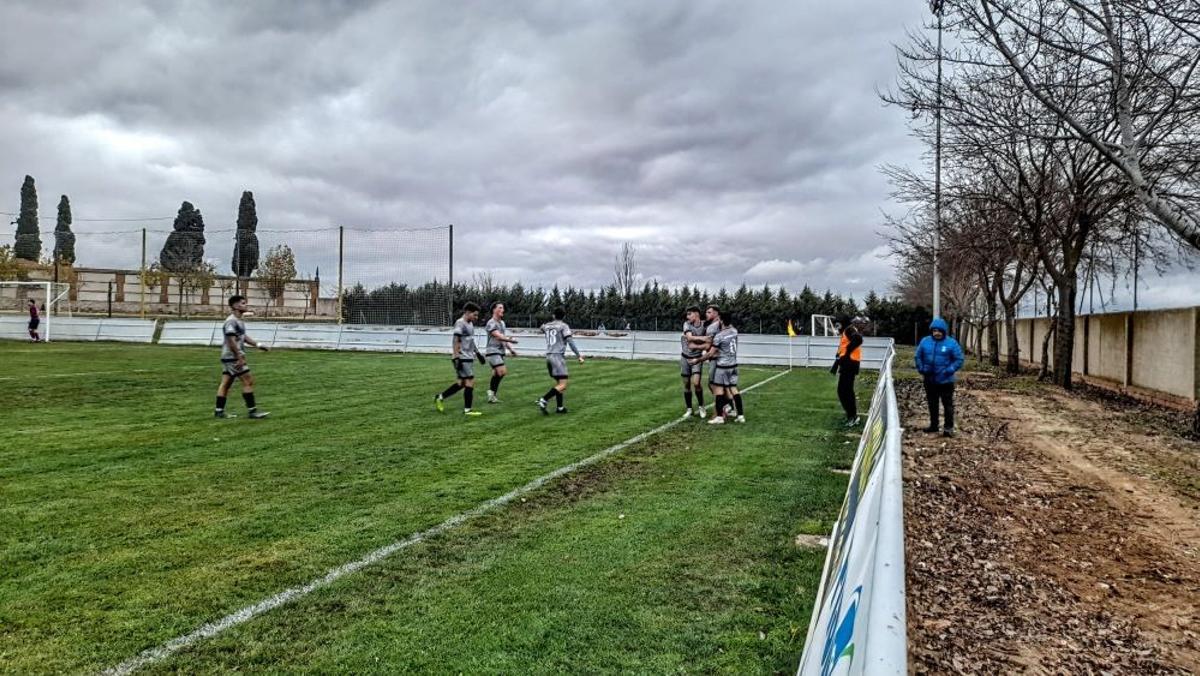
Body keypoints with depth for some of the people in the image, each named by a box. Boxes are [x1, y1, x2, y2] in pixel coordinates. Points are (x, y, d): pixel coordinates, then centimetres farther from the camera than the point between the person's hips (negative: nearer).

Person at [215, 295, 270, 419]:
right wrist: (239, 357, -24)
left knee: (226, 383, 11)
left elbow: (243, 337, 25)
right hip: (232, 357, -10)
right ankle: (252, 411, -6)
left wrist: (258, 345, 20)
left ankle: (219, 411, 15)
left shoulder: (239, 321, 15)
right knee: (248, 381, -8)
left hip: (230, 358, 10)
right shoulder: (231, 321, -16)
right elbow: (231, 340, -22)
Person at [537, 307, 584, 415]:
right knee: (562, 385, -12)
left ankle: (559, 407, 17)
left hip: (549, 356, 7)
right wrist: (579, 356, -10)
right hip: (558, 356, -7)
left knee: (558, 382, 18)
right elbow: (570, 342, -12)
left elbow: (542, 328, 39)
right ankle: (543, 401, -26)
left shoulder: (546, 326, 13)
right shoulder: (563, 326, -3)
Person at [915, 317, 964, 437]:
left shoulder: (951, 343, -9)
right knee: (932, 404, 16)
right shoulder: (925, 341, 1)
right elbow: (918, 357, 11)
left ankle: (949, 428, 3)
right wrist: (921, 369, -1)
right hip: (929, 380, 4)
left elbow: (959, 360, -7)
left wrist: (949, 370, -17)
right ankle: (933, 425, 28)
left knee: (948, 404, -1)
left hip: (945, 381, -4)